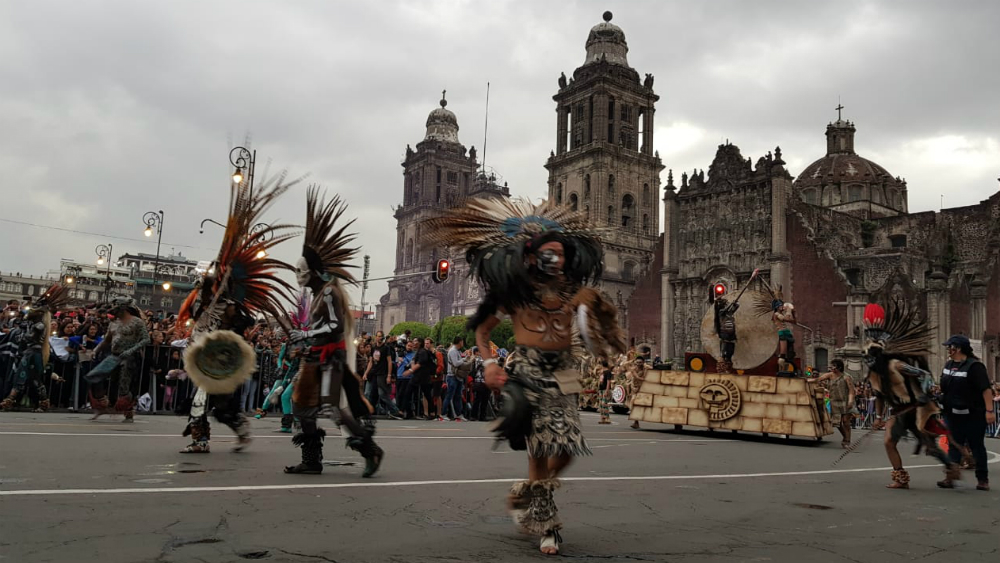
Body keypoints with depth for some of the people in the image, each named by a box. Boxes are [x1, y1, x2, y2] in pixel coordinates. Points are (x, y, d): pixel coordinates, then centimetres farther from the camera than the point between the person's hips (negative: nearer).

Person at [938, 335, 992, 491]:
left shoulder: (974, 366, -15)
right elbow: (944, 387, 22)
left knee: (977, 447, 5)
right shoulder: (949, 365, 9)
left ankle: (982, 479, 15)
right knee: (954, 446, 6)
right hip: (953, 414, 7)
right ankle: (950, 478, 6)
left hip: (973, 415, -7)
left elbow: (986, 389, -20)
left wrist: (990, 410, -24)